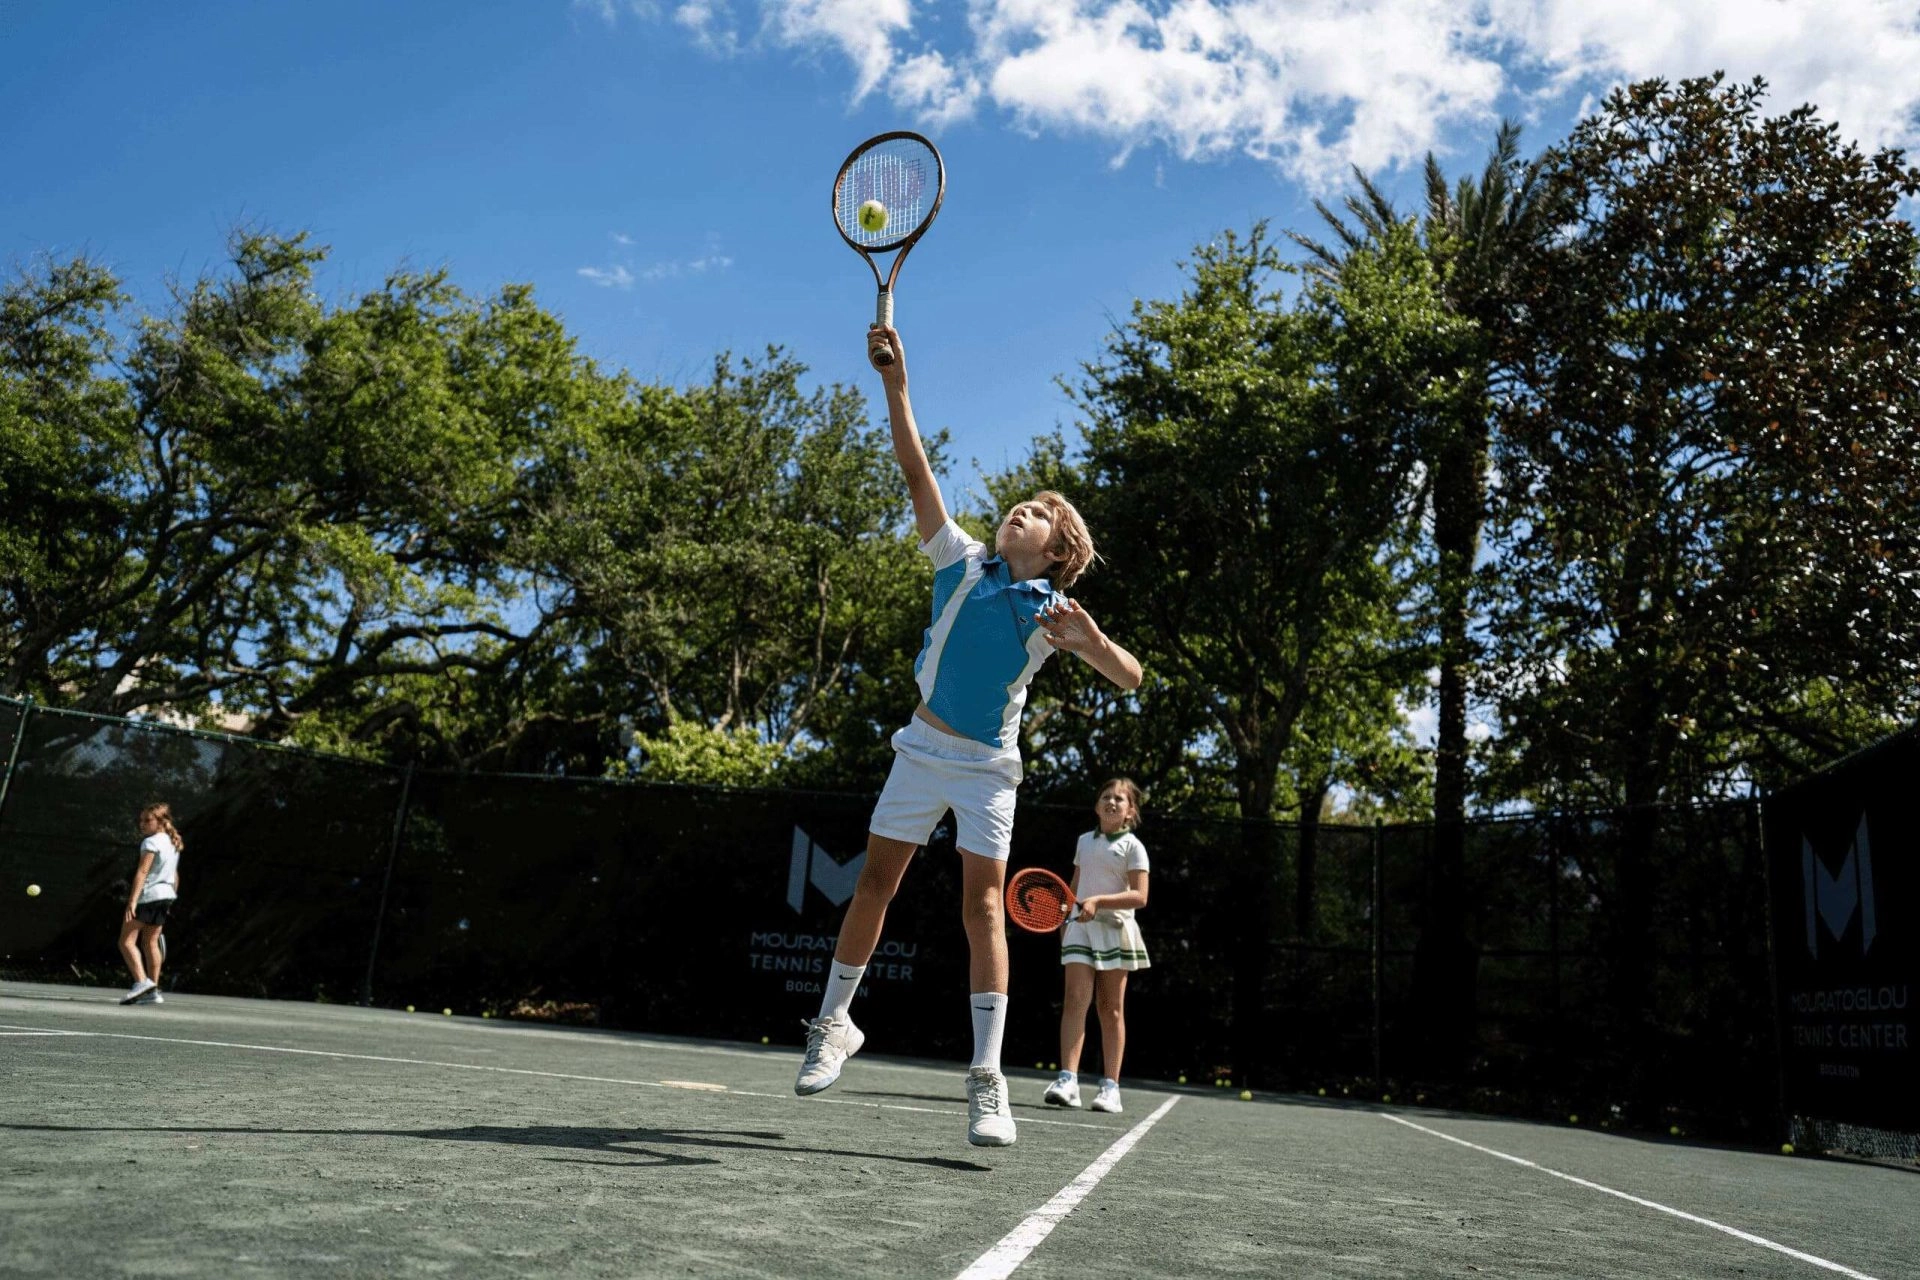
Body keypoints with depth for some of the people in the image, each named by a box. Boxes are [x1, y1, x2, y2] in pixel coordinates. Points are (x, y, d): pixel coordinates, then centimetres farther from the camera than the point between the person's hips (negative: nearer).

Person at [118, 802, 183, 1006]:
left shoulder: (151, 842, -11)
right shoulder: (174, 844, 16)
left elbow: (142, 872, -19)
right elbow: (175, 876, 21)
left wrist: (132, 901, -24)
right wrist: (170, 900, 26)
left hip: (148, 895, -9)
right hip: (166, 895, 9)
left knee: (127, 940, -6)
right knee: (150, 942, 11)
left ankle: (142, 981, -21)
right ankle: (153, 991, 10)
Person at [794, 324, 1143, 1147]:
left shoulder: (1054, 610, -1)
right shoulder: (962, 561, 3)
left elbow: (1130, 679, -4)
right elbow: (915, 471, -2)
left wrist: (1086, 639, -25)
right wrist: (895, 384, -9)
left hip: (988, 766, -2)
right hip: (923, 749, 2)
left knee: (982, 906, -8)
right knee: (874, 886, 5)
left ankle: (987, 1079, -5)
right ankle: (834, 1023, 23)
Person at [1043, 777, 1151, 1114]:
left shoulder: (1132, 846, -1)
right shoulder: (1084, 841, 13)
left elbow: (1139, 896, -10)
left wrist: (1098, 901, -21)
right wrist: (1065, 917, 18)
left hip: (1114, 928, -3)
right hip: (1080, 927, 3)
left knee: (1111, 1008, 3)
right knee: (1075, 999, -11)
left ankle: (1111, 1085, 7)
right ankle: (1068, 1079, -17)